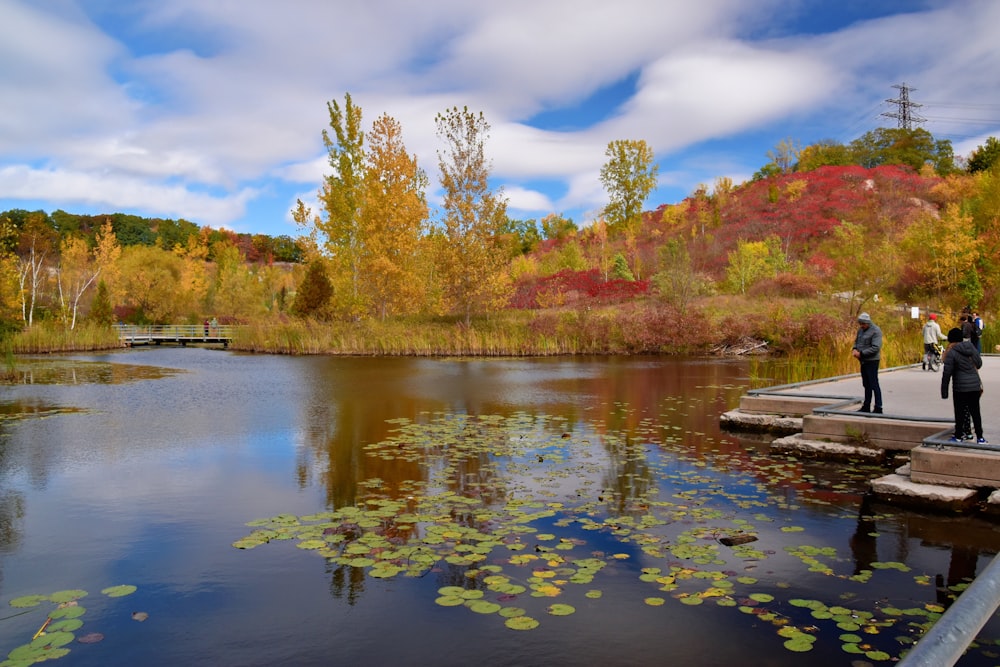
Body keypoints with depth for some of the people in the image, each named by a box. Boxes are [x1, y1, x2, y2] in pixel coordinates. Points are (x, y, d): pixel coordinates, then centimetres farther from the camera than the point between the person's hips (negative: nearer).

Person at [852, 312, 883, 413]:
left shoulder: (876, 331, -15)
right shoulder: (861, 330, 10)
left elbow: (875, 348, -21)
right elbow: (856, 341, 20)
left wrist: (861, 353, -20)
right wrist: (854, 349, -2)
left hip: (872, 361, -8)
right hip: (863, 361, 8)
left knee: (874, 384, -6)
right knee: (866, 385, 13)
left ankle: (878, 408, -1)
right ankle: (866, 407, 20)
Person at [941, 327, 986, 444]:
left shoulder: (951, 353, -12)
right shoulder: (971, 347, 5)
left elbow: (947, 374, -12)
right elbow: (979, 364, 17)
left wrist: (944, 391, -6)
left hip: (960, 387, -5)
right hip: (975, 386, 5)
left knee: (960, 412, 5)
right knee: (975, 411, 10)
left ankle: (958, 436, 13)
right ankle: (980, 437, 14)